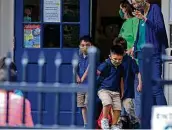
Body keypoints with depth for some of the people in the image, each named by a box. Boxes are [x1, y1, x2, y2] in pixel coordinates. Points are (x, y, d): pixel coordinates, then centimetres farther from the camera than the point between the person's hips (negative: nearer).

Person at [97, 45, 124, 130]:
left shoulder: (120, 67, 9)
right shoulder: (105, 65, -12)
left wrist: (122, 92, 23)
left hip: (115, 91, 6)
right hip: (104, 90, -6)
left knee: (117, 108, -5)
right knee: (108, 103, -31)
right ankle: (104, 120, -8)